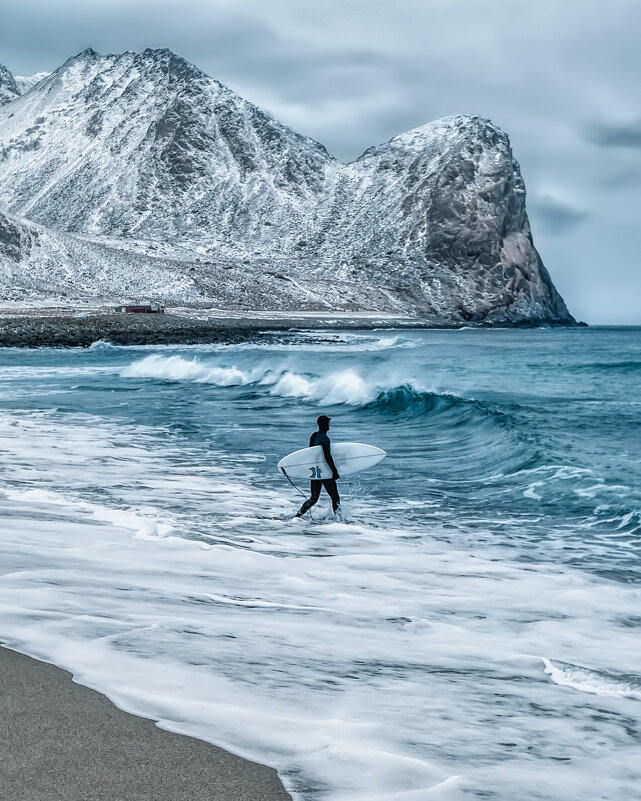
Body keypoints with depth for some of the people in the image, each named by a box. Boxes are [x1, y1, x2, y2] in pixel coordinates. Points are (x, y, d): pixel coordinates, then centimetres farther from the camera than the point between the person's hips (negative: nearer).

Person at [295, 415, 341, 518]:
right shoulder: (324, 438, -17)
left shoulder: (313, 436, 8)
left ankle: (298, 515, 8)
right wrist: (335, 472, -17)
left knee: (313, 498, 14)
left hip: (315, 471, 8)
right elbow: (328, 457, -21)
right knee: (335, 498, 2)